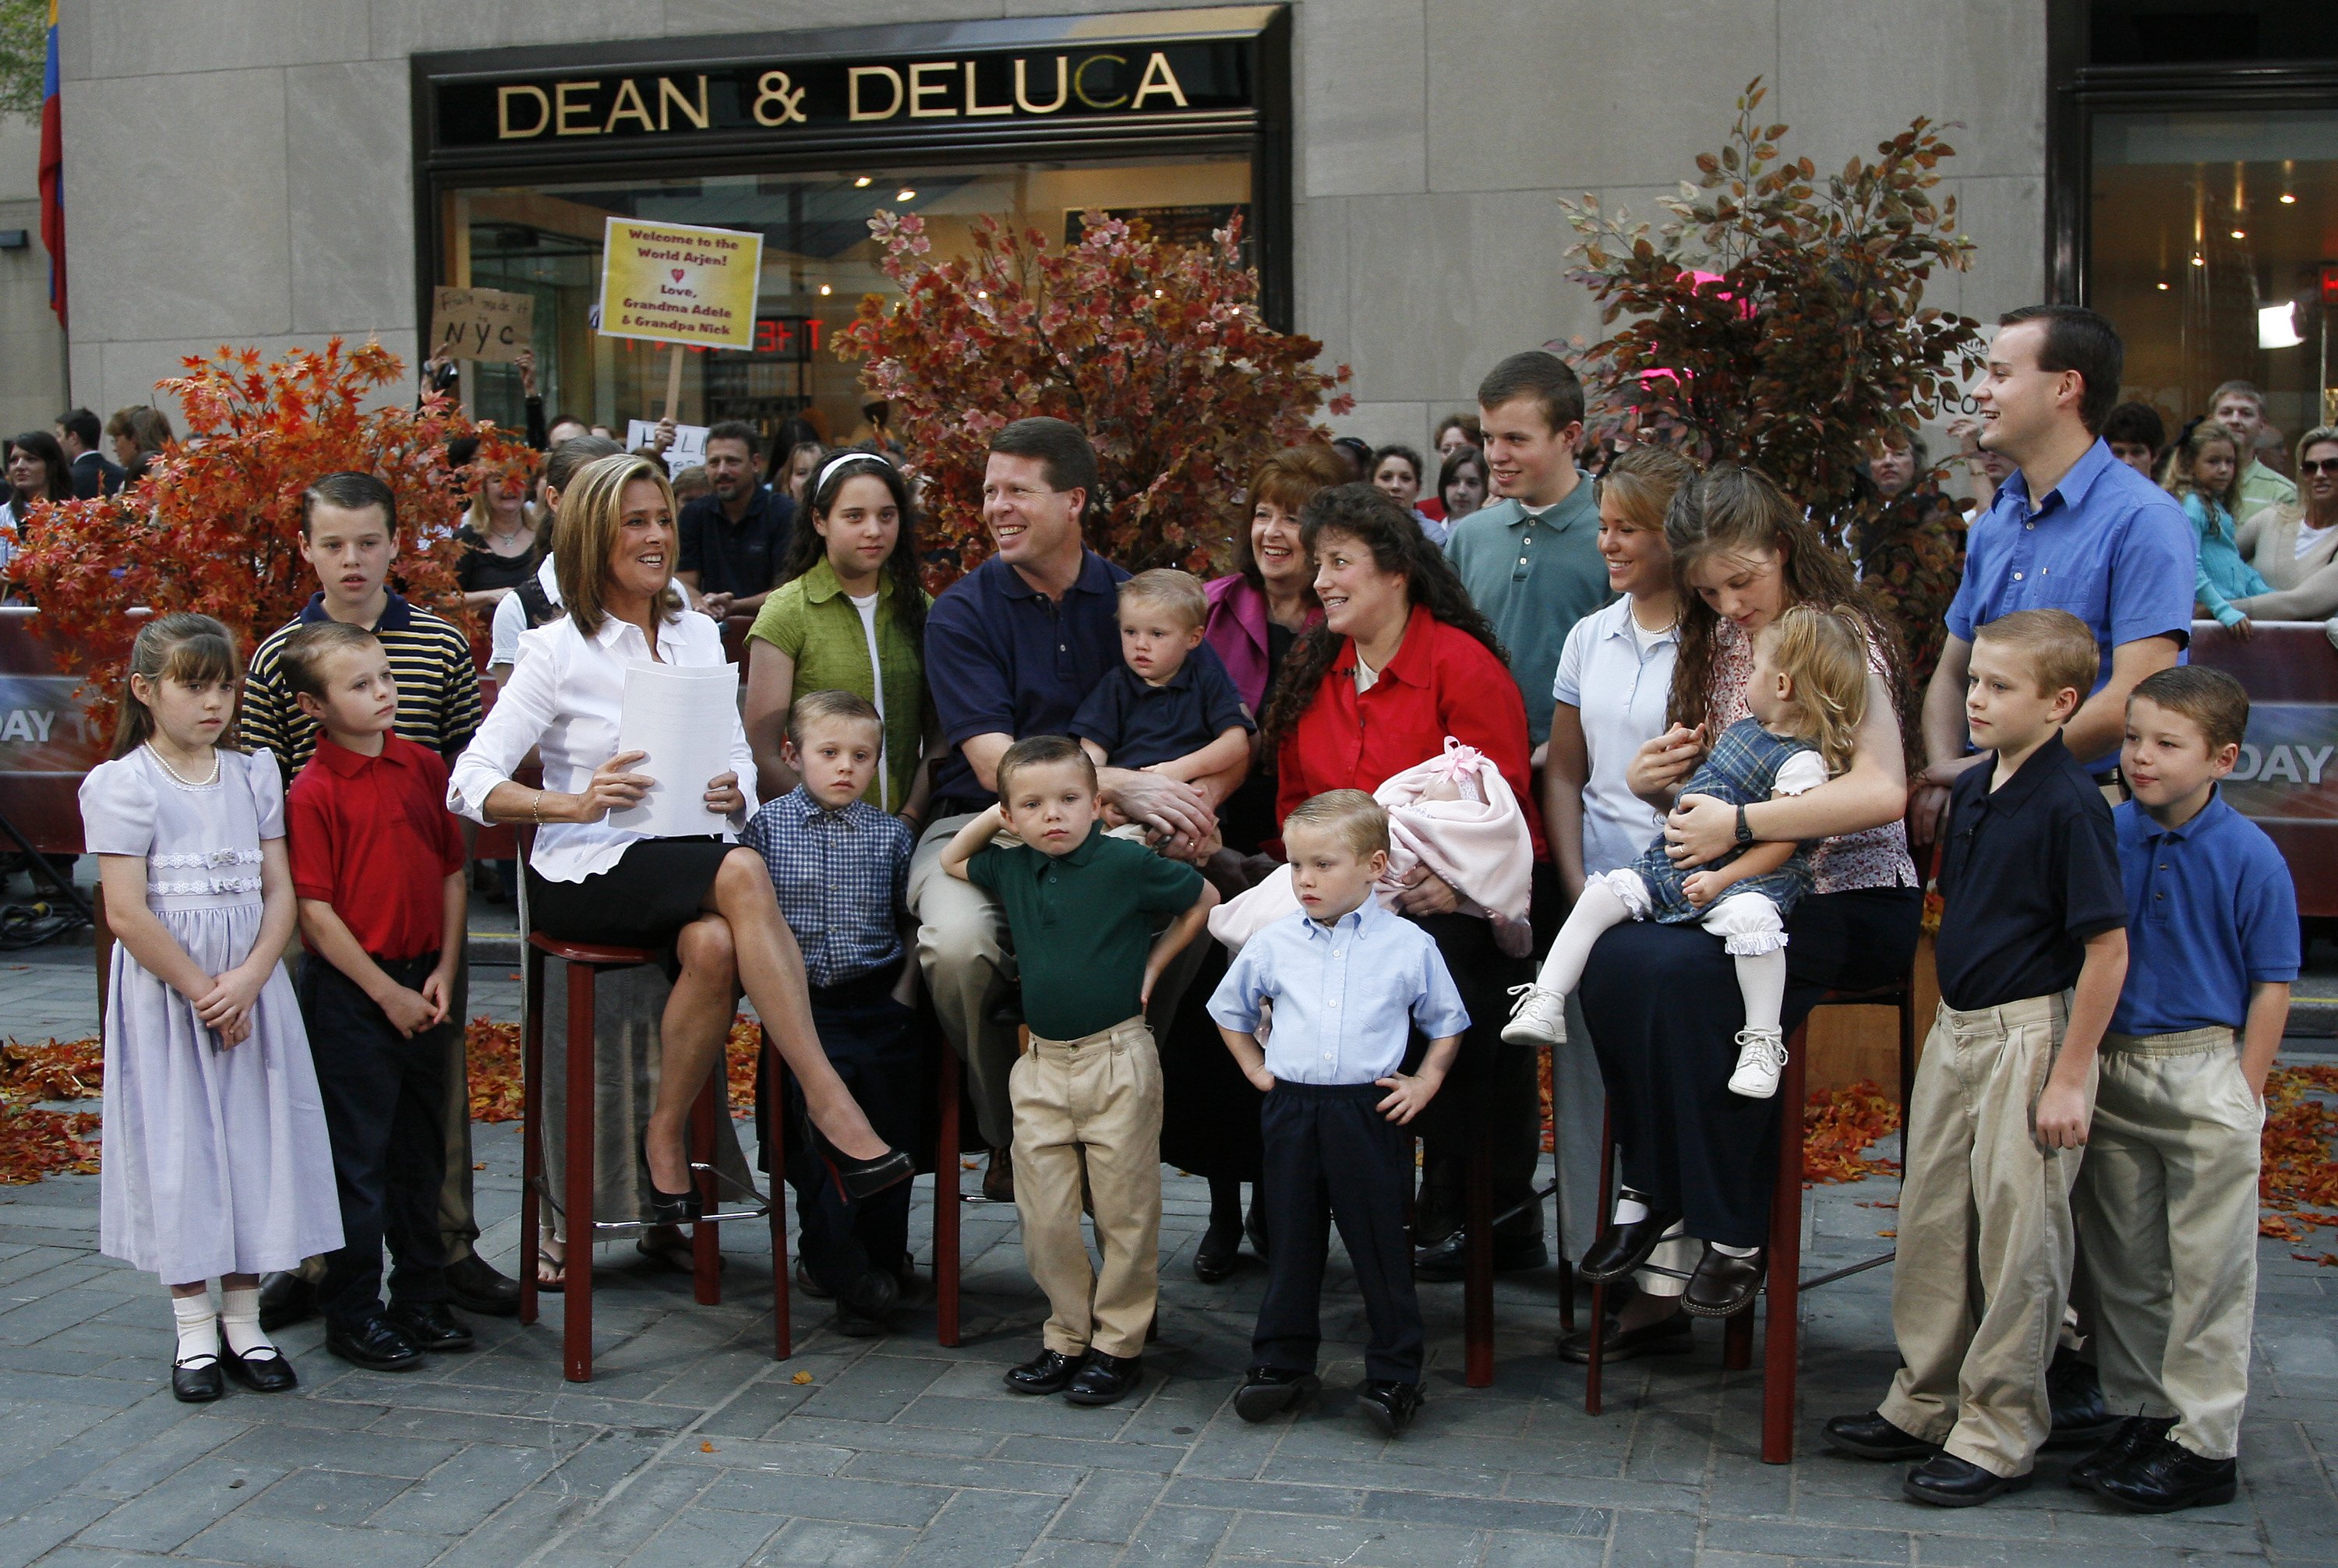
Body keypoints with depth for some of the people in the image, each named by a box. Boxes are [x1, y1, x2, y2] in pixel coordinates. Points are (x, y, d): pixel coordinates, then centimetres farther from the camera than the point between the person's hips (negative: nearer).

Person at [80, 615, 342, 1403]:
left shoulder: (253, 777, 7)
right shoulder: (121, 785, -7)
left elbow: (280, 894, 2)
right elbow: (128, 913, -12)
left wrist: (247, 981, -13)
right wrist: (203, 994, -13)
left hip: (251, 991, 4)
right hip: (164, 993, -4)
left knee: (252, 1144, 6)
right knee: (177, 1152, 1)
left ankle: (244, 1322, 17)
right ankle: (195, 1331, 13)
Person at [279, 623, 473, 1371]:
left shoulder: (424, 766, 4)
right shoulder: (312, 793, -12)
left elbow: (452, 871, 8)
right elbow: (315, 911, -13)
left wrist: (443, 971, -1)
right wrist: (386, 993, -12)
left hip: (424, 982, 6)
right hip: (351, 992, -5)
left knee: (421, 1150, 14)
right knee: (359, 1156, 2)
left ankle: (421, 1297, 26)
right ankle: (351, 1314, 15)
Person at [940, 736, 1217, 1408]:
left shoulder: (1128, 864, -9)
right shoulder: (1012, 870, 6)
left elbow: (1203, 898, 4)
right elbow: (951, 861, 25)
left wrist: (1151, 966, 1)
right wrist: (991, 817, 9)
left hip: (1117, 1057, -5)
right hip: (1042, 1063, 5)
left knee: (1124, 1210, 3)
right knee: (1043, 1215, 7)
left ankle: (1119, 1346, 14)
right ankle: (1068, 1337, 21)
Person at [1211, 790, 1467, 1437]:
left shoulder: (1409, 945, -2)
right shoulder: (1273, 945, 4)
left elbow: (1446, 1022, 10)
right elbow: (1229, 1008, 21)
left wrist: (1424, 1083, 0)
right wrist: (1255, 1068, 13)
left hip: (1370, 1113, -3)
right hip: (1292, 1111, 3)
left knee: (1380, 1248, 4)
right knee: (1292, 1243, 12)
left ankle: (1394, 1374, 14)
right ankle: (1282, 1363, 24)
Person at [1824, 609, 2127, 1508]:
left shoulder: (2069, 805, -17)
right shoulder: (1972, 789, 7)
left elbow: (2107, 950, -17)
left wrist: (2070, 1076, -16)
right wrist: (1950, 1021, 16)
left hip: (2030, 1036, -8)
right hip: (1955, 1029, 8)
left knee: (2017, 1243, 1)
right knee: (1932, 1224, 14)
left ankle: (1999, 1436, 13)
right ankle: (1925, 1405, 28)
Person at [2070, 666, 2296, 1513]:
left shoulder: (2250, 857, -10)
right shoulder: (2107, 835, 0)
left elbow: (2271, 985, -6)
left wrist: (2242, 1095, -8)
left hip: (2204, 1070, -4)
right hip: (2113, 1066, 5)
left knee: (2209, 1268, 3)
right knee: (2122, 1260, 12)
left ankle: (2203, 1444, 11)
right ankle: (2141, 1415, 26)